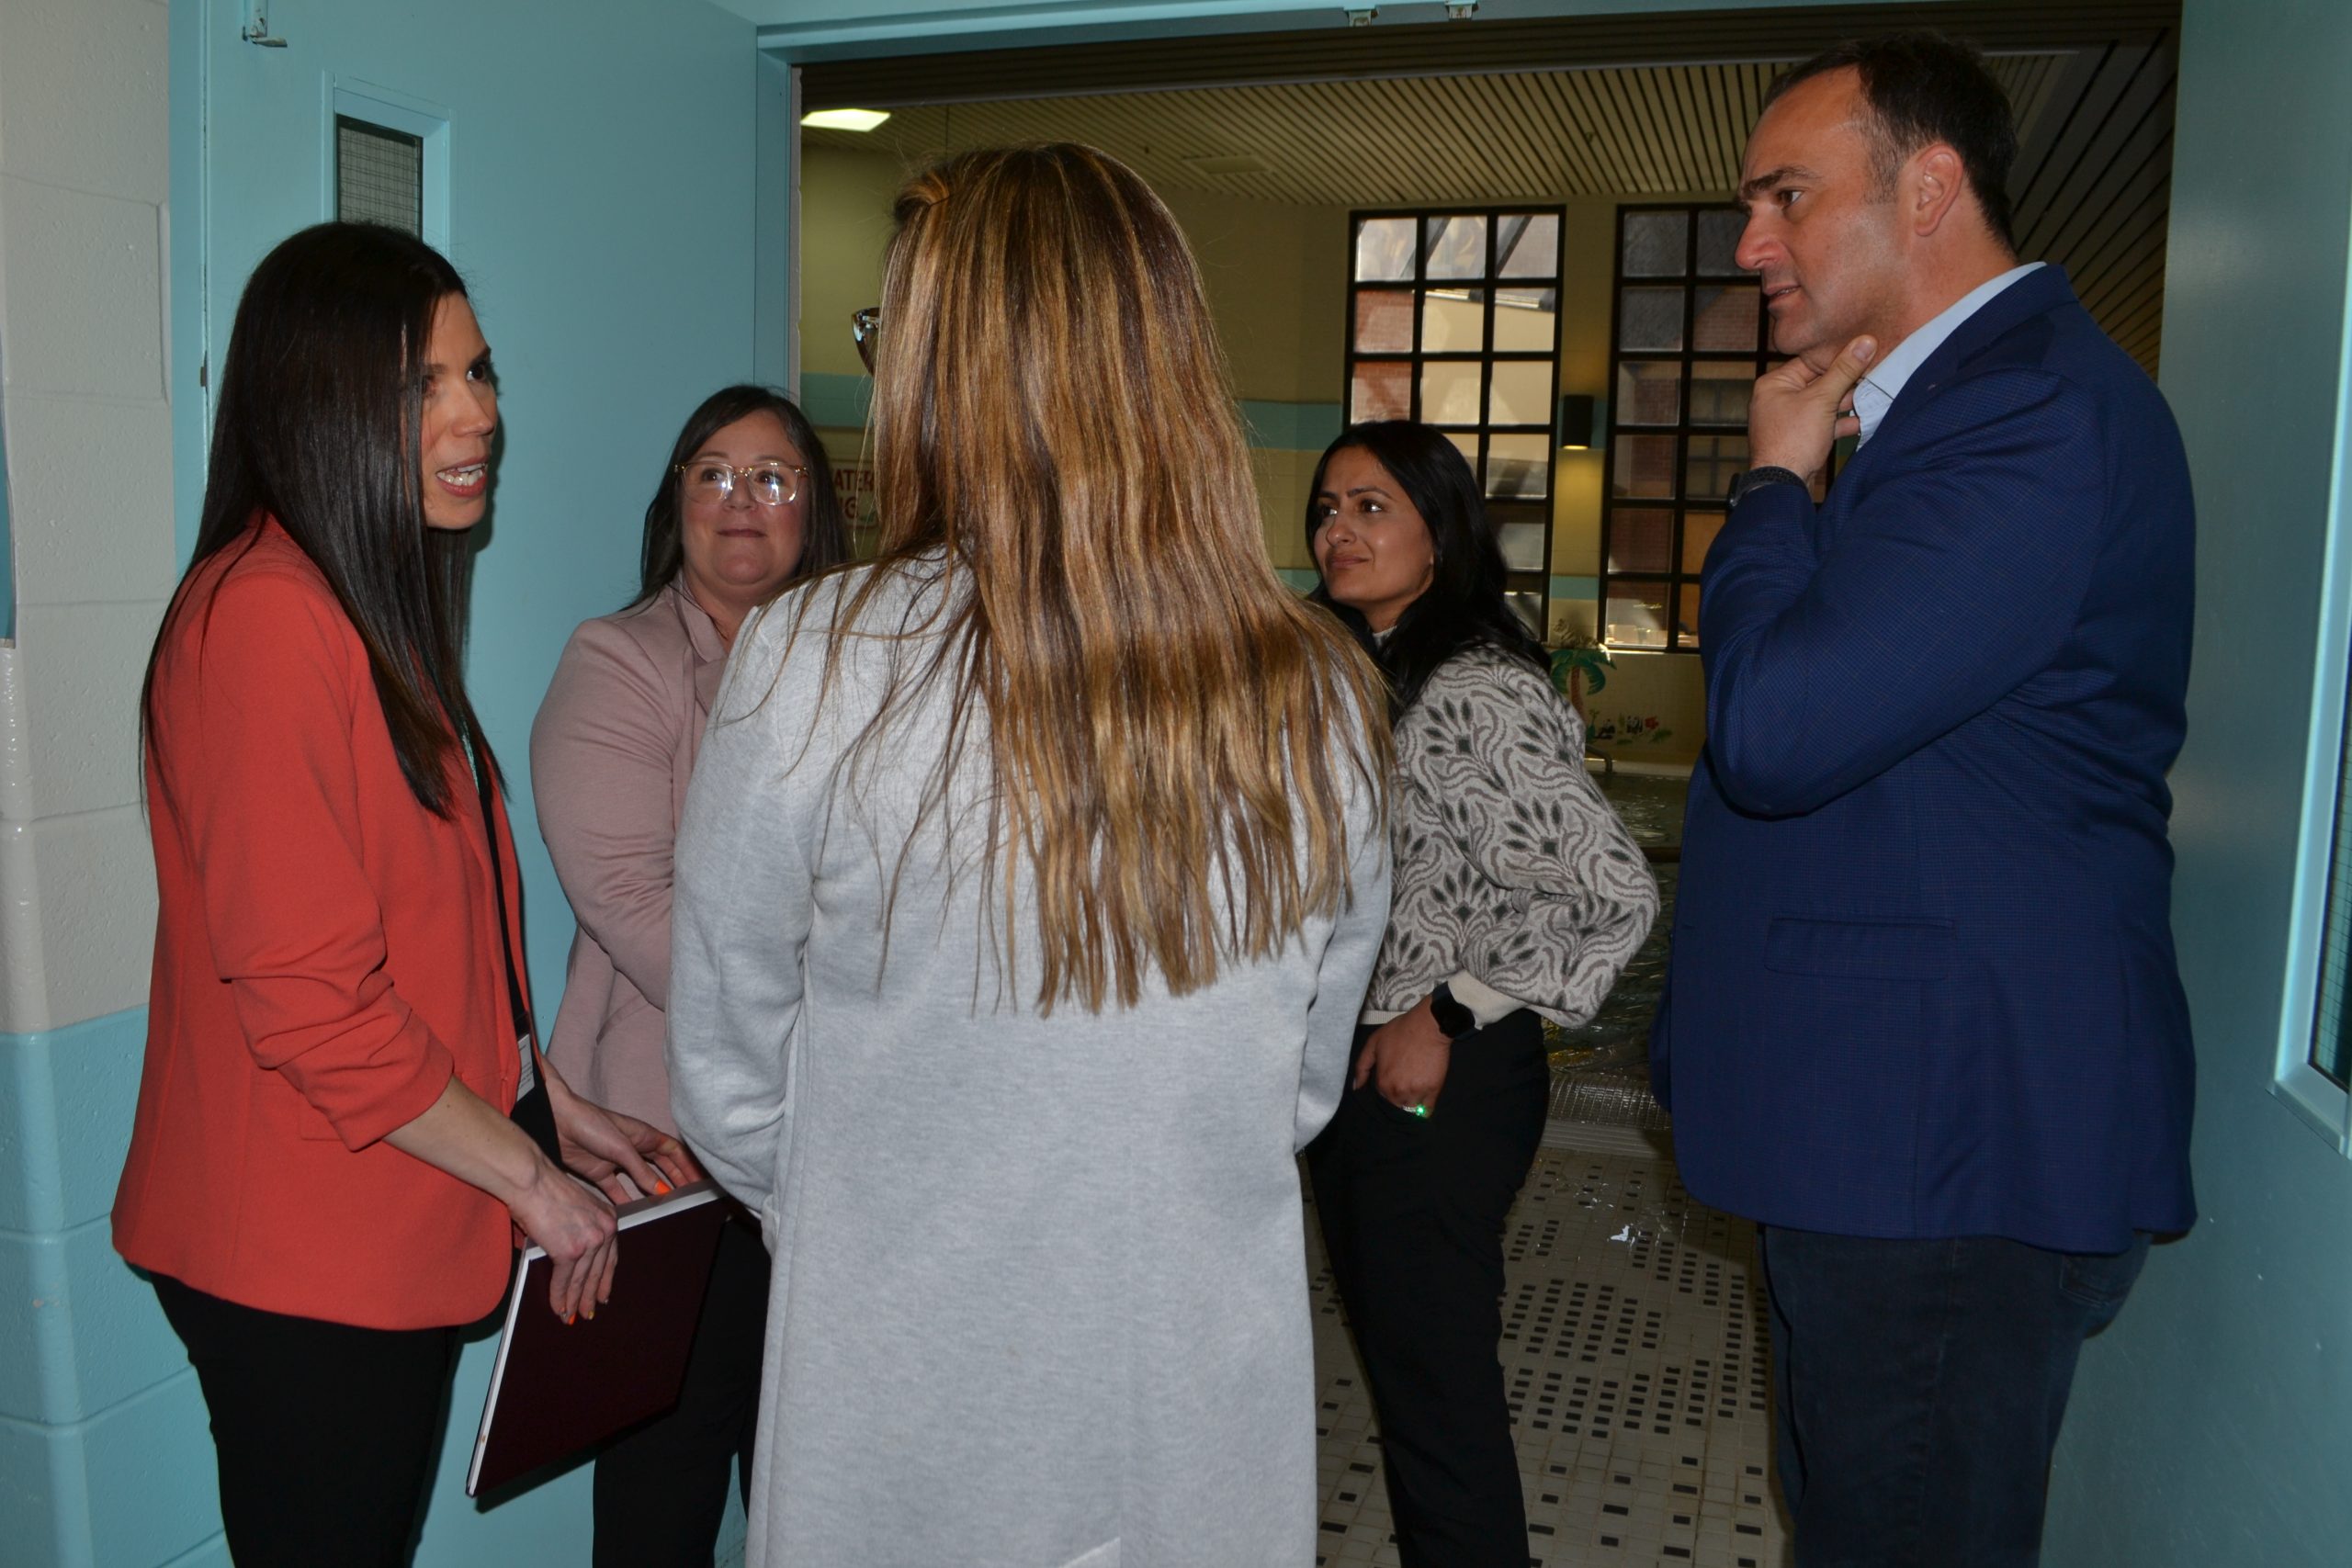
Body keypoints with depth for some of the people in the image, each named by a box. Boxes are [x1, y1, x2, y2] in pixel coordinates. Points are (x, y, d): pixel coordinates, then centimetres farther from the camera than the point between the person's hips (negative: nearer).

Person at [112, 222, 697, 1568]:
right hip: (300, 1260, -9)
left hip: (393, 1235, 9)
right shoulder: (268, 615, -21)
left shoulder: (382, 610, 11)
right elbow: (309, 1000, -24)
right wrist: (533, 1178, -14)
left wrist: (561, 1107, 12)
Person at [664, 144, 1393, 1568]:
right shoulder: (1324, 700, -11)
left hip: (907, 1413, -2)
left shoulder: (812, 667, -20)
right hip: (1218, 1421, 3)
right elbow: (1307, 1082, 3)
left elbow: (732, 1083, -7)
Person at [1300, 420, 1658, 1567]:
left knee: (1433, 1381, 4)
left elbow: (1614, 897, -25)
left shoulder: (1479, 695, -20)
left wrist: (1448, 1017, -19)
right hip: (1348, 1063, 9)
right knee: (1386, 1350, 20)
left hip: (1442, 1082, -9)